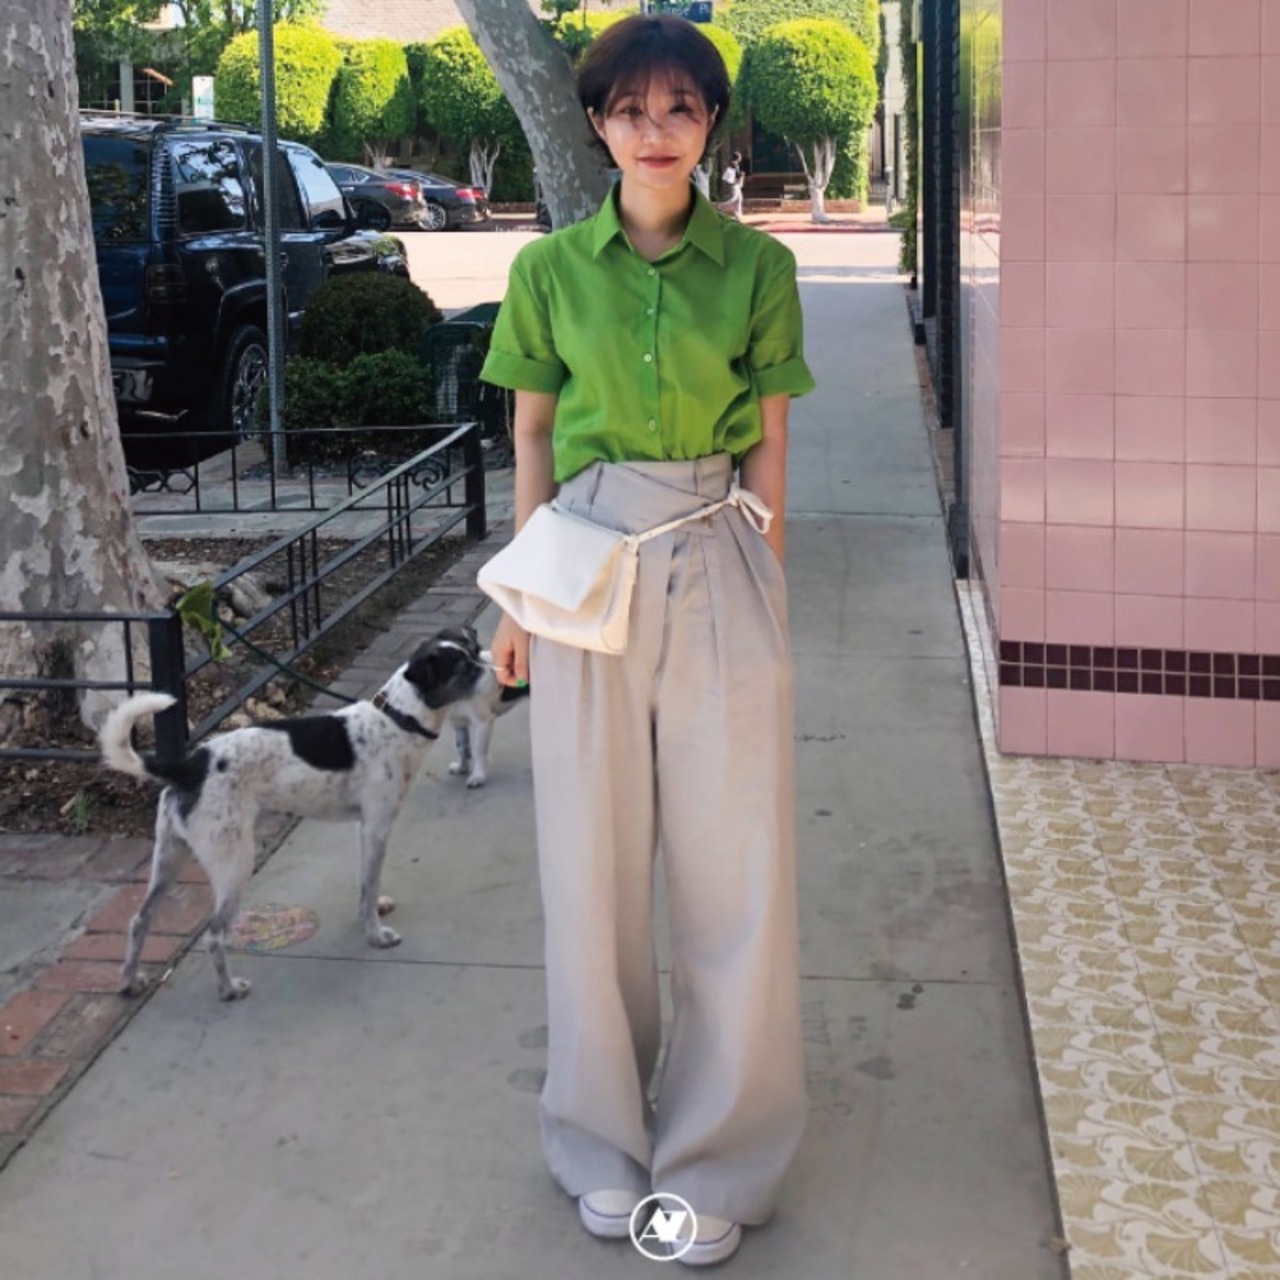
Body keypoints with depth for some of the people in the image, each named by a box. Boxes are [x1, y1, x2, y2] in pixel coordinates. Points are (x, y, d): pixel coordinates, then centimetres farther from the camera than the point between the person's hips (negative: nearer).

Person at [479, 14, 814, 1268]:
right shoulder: (550, 267, 3)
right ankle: (605, 1135, 27)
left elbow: (767, 440, 4)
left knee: (731, 866, 3)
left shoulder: (757, 265, 0)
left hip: (719, 566, 0)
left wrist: (758, 576, -3)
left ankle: (714, 1157, 19)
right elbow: (532, 434, 8)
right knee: (592, 859, 8)